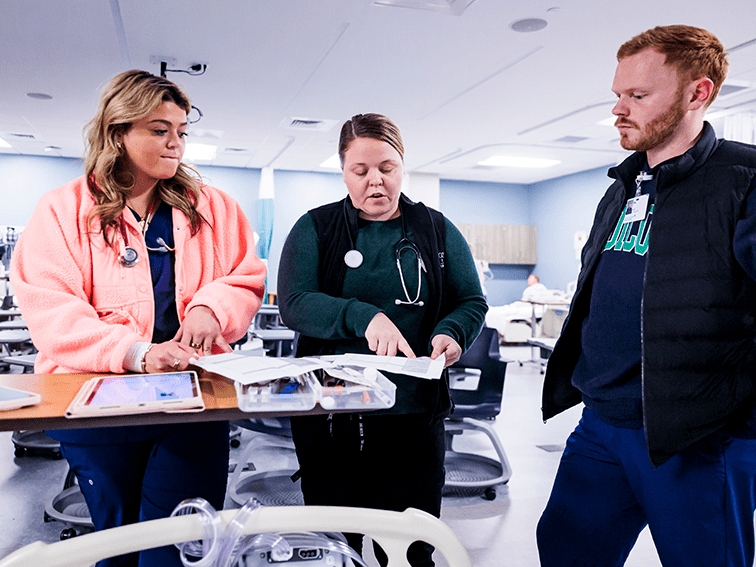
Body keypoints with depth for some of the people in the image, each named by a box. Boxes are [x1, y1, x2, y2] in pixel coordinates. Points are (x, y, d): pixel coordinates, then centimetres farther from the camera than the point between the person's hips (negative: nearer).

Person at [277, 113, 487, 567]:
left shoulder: (438, 231, 8)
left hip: (414, 411, 1)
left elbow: (472, 303, 8)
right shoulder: (316, 228, 4)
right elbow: (294, 303, -9)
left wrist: (450, 333, -14)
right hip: (329, 409, 0)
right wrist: (365, 317, -24)